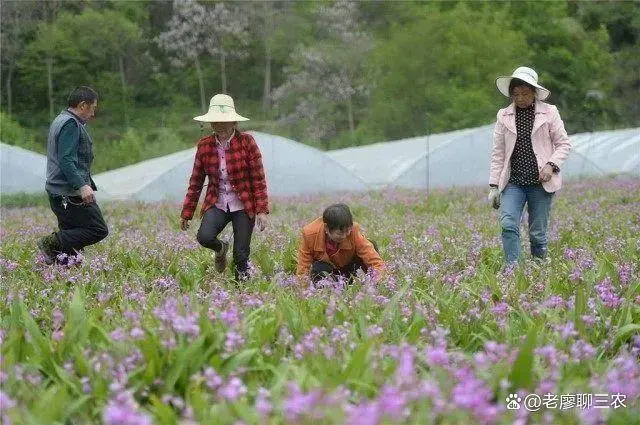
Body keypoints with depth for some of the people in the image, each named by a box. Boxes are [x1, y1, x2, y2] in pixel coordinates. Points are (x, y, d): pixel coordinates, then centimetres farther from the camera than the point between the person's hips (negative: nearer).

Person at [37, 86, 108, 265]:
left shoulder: (60, 121, 20)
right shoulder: (71, 124, -13)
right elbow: (66, 160, -23)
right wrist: (82, 186, -30)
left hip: (57, 193, 11)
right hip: (71, 194, -11)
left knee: (70, 234, 10)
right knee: (98, 230, -9)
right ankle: (52, 243, -13)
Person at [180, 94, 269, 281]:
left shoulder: (246, 142, -7)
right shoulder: (204, 145, 2)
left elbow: (259, 179, -6)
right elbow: (196, 182, 9)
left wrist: (262, 210, -12)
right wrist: (186, 214, 10)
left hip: (243, 206, -2)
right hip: (217, 204, 2)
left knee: (241, 255, -4)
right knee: (204, 237, -23)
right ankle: (221, 248, 12)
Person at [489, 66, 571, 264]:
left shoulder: (549, 112, 2)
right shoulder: (504, 116, 7)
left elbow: (564, 143, 6)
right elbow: (498, 153, 9)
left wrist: (551, 165, -12)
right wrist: (494, 186, 5)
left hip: (541, 182, -1)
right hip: (513, 182, 1)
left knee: (537, 232, 3)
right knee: (508, 225, -17)